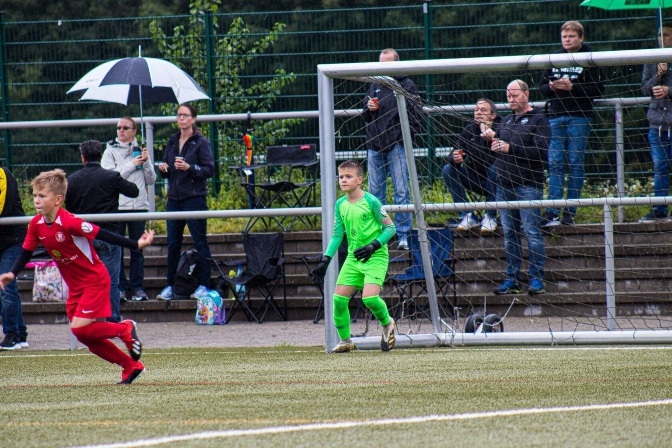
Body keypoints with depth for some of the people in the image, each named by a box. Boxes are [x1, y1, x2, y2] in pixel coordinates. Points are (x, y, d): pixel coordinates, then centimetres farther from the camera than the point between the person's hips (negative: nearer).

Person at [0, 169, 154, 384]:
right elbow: (27, 251, 6)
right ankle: (131, 366, 21)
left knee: (80, 328, -19)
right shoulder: (36, 225, -4)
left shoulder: (70, 223, -26)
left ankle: (126, 329, 5)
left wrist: (136, 244, -26)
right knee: (87, 336, 8)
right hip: (75, 286, 8)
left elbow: (103, 235, -25)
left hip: (95, 280, -8)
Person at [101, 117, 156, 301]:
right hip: (117, 206, -2)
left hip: (139, 205, 2)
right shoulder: (111, 151, 5)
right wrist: (131, 165, -11)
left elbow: (151, 180, 12)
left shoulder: (140, 151, 13)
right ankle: (119, 287, 1)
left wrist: (146, 162, -3)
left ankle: (137, 287, 7)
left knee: (137, 249, 4)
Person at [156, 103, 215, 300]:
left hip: (194, 198, -6)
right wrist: (163, 169, -3)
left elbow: (209, 170, -8)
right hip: (174, 199, 6)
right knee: (173, 244, 6)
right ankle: (170, 286, 10)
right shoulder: (172, 142, 14)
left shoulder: (201, 142, -3)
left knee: (200, 243, -2)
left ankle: (204, 285, 0)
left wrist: (189, 168, -21)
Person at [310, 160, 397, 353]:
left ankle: (387, 324, 10)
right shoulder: (340, 205, 6)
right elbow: (337, 234, 12)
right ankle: (345, 340, 13)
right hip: (353, 257, 6)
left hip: (375, 257, -6)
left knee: (369, 297, -21)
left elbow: (390, 228, -7)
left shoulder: (371, 201, -11)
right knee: (339, 297, -3)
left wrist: (373, 246, -19)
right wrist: (325, 261, 6)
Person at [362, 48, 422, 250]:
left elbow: (414, 114, -1)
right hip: (375, 146, 5)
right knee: (375, 192, 7)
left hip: (397, 145, -5)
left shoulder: (406, 86, 3)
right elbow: (365, 118, 22)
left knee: (401, 192, -6)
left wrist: (405, 135, -14)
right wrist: (369, 109, 0)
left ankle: (403, 235, -3)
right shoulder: (375, 86, 18)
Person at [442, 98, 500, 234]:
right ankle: (468, 216, -12)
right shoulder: (469, 130, 0)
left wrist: (484, 135, -35)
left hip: (495, 182, -5)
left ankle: (490, 217, -20)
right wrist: (454, 159, -27)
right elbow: (451, 157, -3)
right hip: (476, 180, 5)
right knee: (448, 169, -14)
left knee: (494, 169, -35)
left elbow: (490, 159, -30)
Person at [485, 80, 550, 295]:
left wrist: (510, 148, -18)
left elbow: (541, 152, -13)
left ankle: (537, 279, -7)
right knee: (510, 235, 7)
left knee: (532, 233, -8)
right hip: (504, 185, 7)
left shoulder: (538, 120, -1)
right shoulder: (506, 122, 21)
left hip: (528, 186, -7)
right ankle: (512, 279, 10)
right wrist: (491, 140, 3)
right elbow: (497, 151, 25)